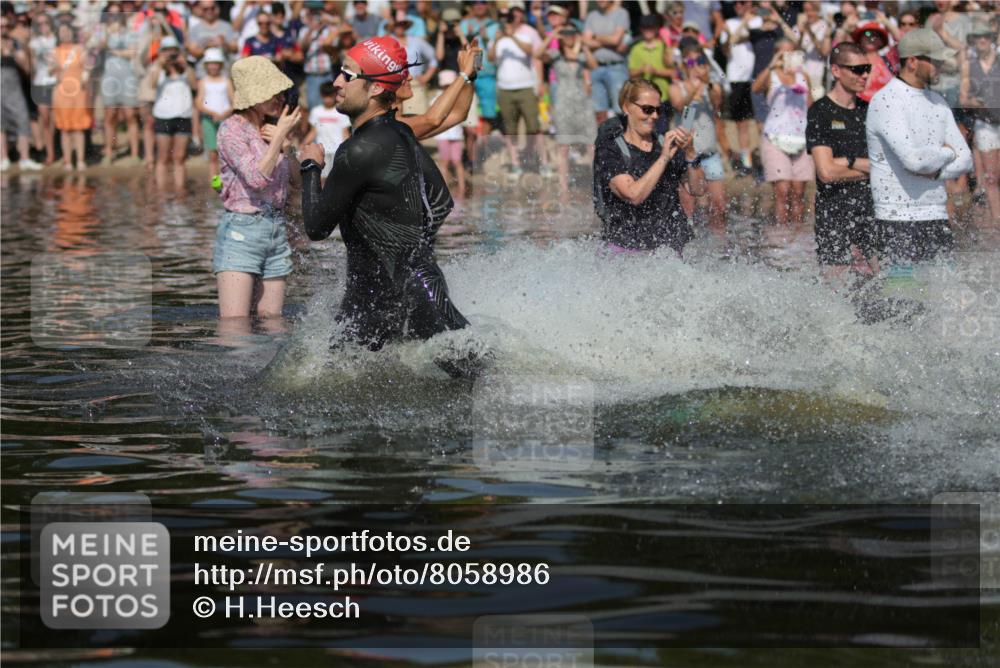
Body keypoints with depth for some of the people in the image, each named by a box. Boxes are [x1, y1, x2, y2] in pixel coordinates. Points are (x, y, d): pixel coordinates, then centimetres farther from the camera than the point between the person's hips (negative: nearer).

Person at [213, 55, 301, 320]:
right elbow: (257, 177, -20)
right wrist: (280, 134, -13)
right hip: (241, 231, -7)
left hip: (276, 229, 7)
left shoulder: (270, 128, 13)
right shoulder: (231, 129, -8)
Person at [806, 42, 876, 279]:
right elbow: (827, 172, -14)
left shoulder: (869, 111, 12)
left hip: (872, 211, 5)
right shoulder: (820, 112, -4)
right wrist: (870, 169, -2)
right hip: (835, 213, -5)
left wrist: (850, 161, -9)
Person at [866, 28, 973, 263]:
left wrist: (936, 171, -8)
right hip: (898, 219, -7)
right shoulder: (886, 101, -11)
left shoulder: (937, 102, 15)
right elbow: (913, 159, -23)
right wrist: (946, 153, -3)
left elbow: (965, 160, 12)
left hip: (937, 217, 7)